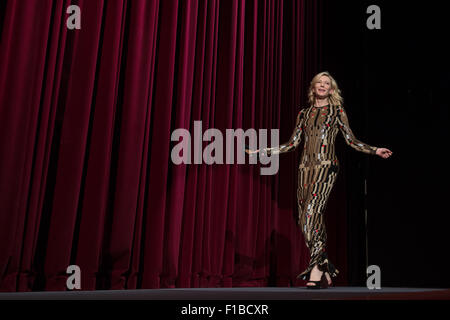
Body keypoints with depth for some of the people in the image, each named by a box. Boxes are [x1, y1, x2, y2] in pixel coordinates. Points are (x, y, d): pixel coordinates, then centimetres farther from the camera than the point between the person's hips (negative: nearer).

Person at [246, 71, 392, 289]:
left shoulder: (337, 111, 10)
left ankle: (316, 270, -18)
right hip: (306, 167, 5)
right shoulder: (304, 114, 18)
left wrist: (374, 150, -5)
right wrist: (261, 152, 15)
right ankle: (326, 271, 5)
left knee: (312, 212, -21)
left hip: (326, 166, -4)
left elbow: (351, 140, 8)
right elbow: (292, 143, 18)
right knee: (305, 219, -2)